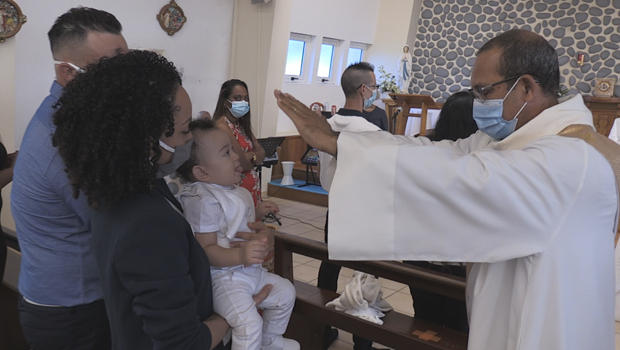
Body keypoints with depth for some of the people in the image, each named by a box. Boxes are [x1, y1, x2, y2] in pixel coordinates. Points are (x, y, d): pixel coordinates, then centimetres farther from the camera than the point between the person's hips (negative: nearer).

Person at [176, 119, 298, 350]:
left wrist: (257, 214, 10)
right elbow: (206, 250, -27)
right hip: (223, 278, -10)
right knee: (249, 322, -28)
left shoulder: (235, 192, 7)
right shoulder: (204, 201, -24)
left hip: (251, 271, 10)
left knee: (285, 292, 21)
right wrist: (240, 256, -39)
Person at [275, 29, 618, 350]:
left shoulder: (571, 157, -28)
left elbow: (455, 177, -36)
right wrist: (339, 140, -13)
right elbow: (438, 152, -4)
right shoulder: (511, 138, 1)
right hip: (505, 313, 8)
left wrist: (334, 142, -33)